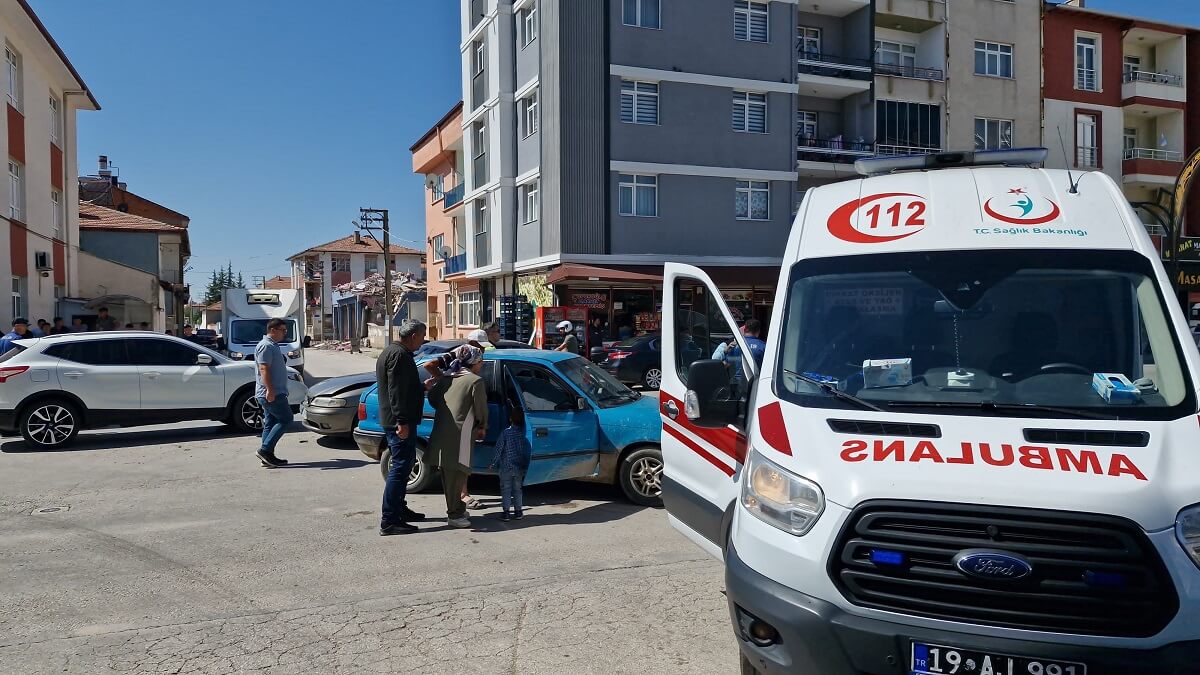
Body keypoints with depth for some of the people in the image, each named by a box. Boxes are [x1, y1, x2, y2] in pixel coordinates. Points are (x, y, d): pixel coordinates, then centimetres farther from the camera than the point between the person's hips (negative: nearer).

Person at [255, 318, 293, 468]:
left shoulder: (272, 345, 20)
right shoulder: (266, 346, -13)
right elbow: (264, 369, -22)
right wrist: (270, 390, -28)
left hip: (274, 393, 10)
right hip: (272, 394, -10)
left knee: (270, 424, 9)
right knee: (286, 419, -9)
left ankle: (268, 457, 11)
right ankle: (265, 449, -10)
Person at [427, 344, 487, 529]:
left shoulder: (447, 378, 15)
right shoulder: (476, 381, -5)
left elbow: (432, 398, 17)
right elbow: (480, 409, -2)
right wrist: (483, 427, 16)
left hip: (441, 433, 7)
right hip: (460, 435, -7)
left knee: (449, 474, 15)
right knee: (456, 474, -1)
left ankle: (457, 509, 29)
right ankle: (454, 515, 4)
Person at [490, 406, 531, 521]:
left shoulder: (506, 433, -11)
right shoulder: (524, 433, -3)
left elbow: (499, 449, -7)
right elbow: (528, 451, 4)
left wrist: (494, 464, 4)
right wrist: (525, 466, 15)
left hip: (506, 466, -3)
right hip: (520, 468, 3)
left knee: (505, 489, 5)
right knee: (517, 489, 14)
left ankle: (505, 512, 5)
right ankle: (518, 512, 16)